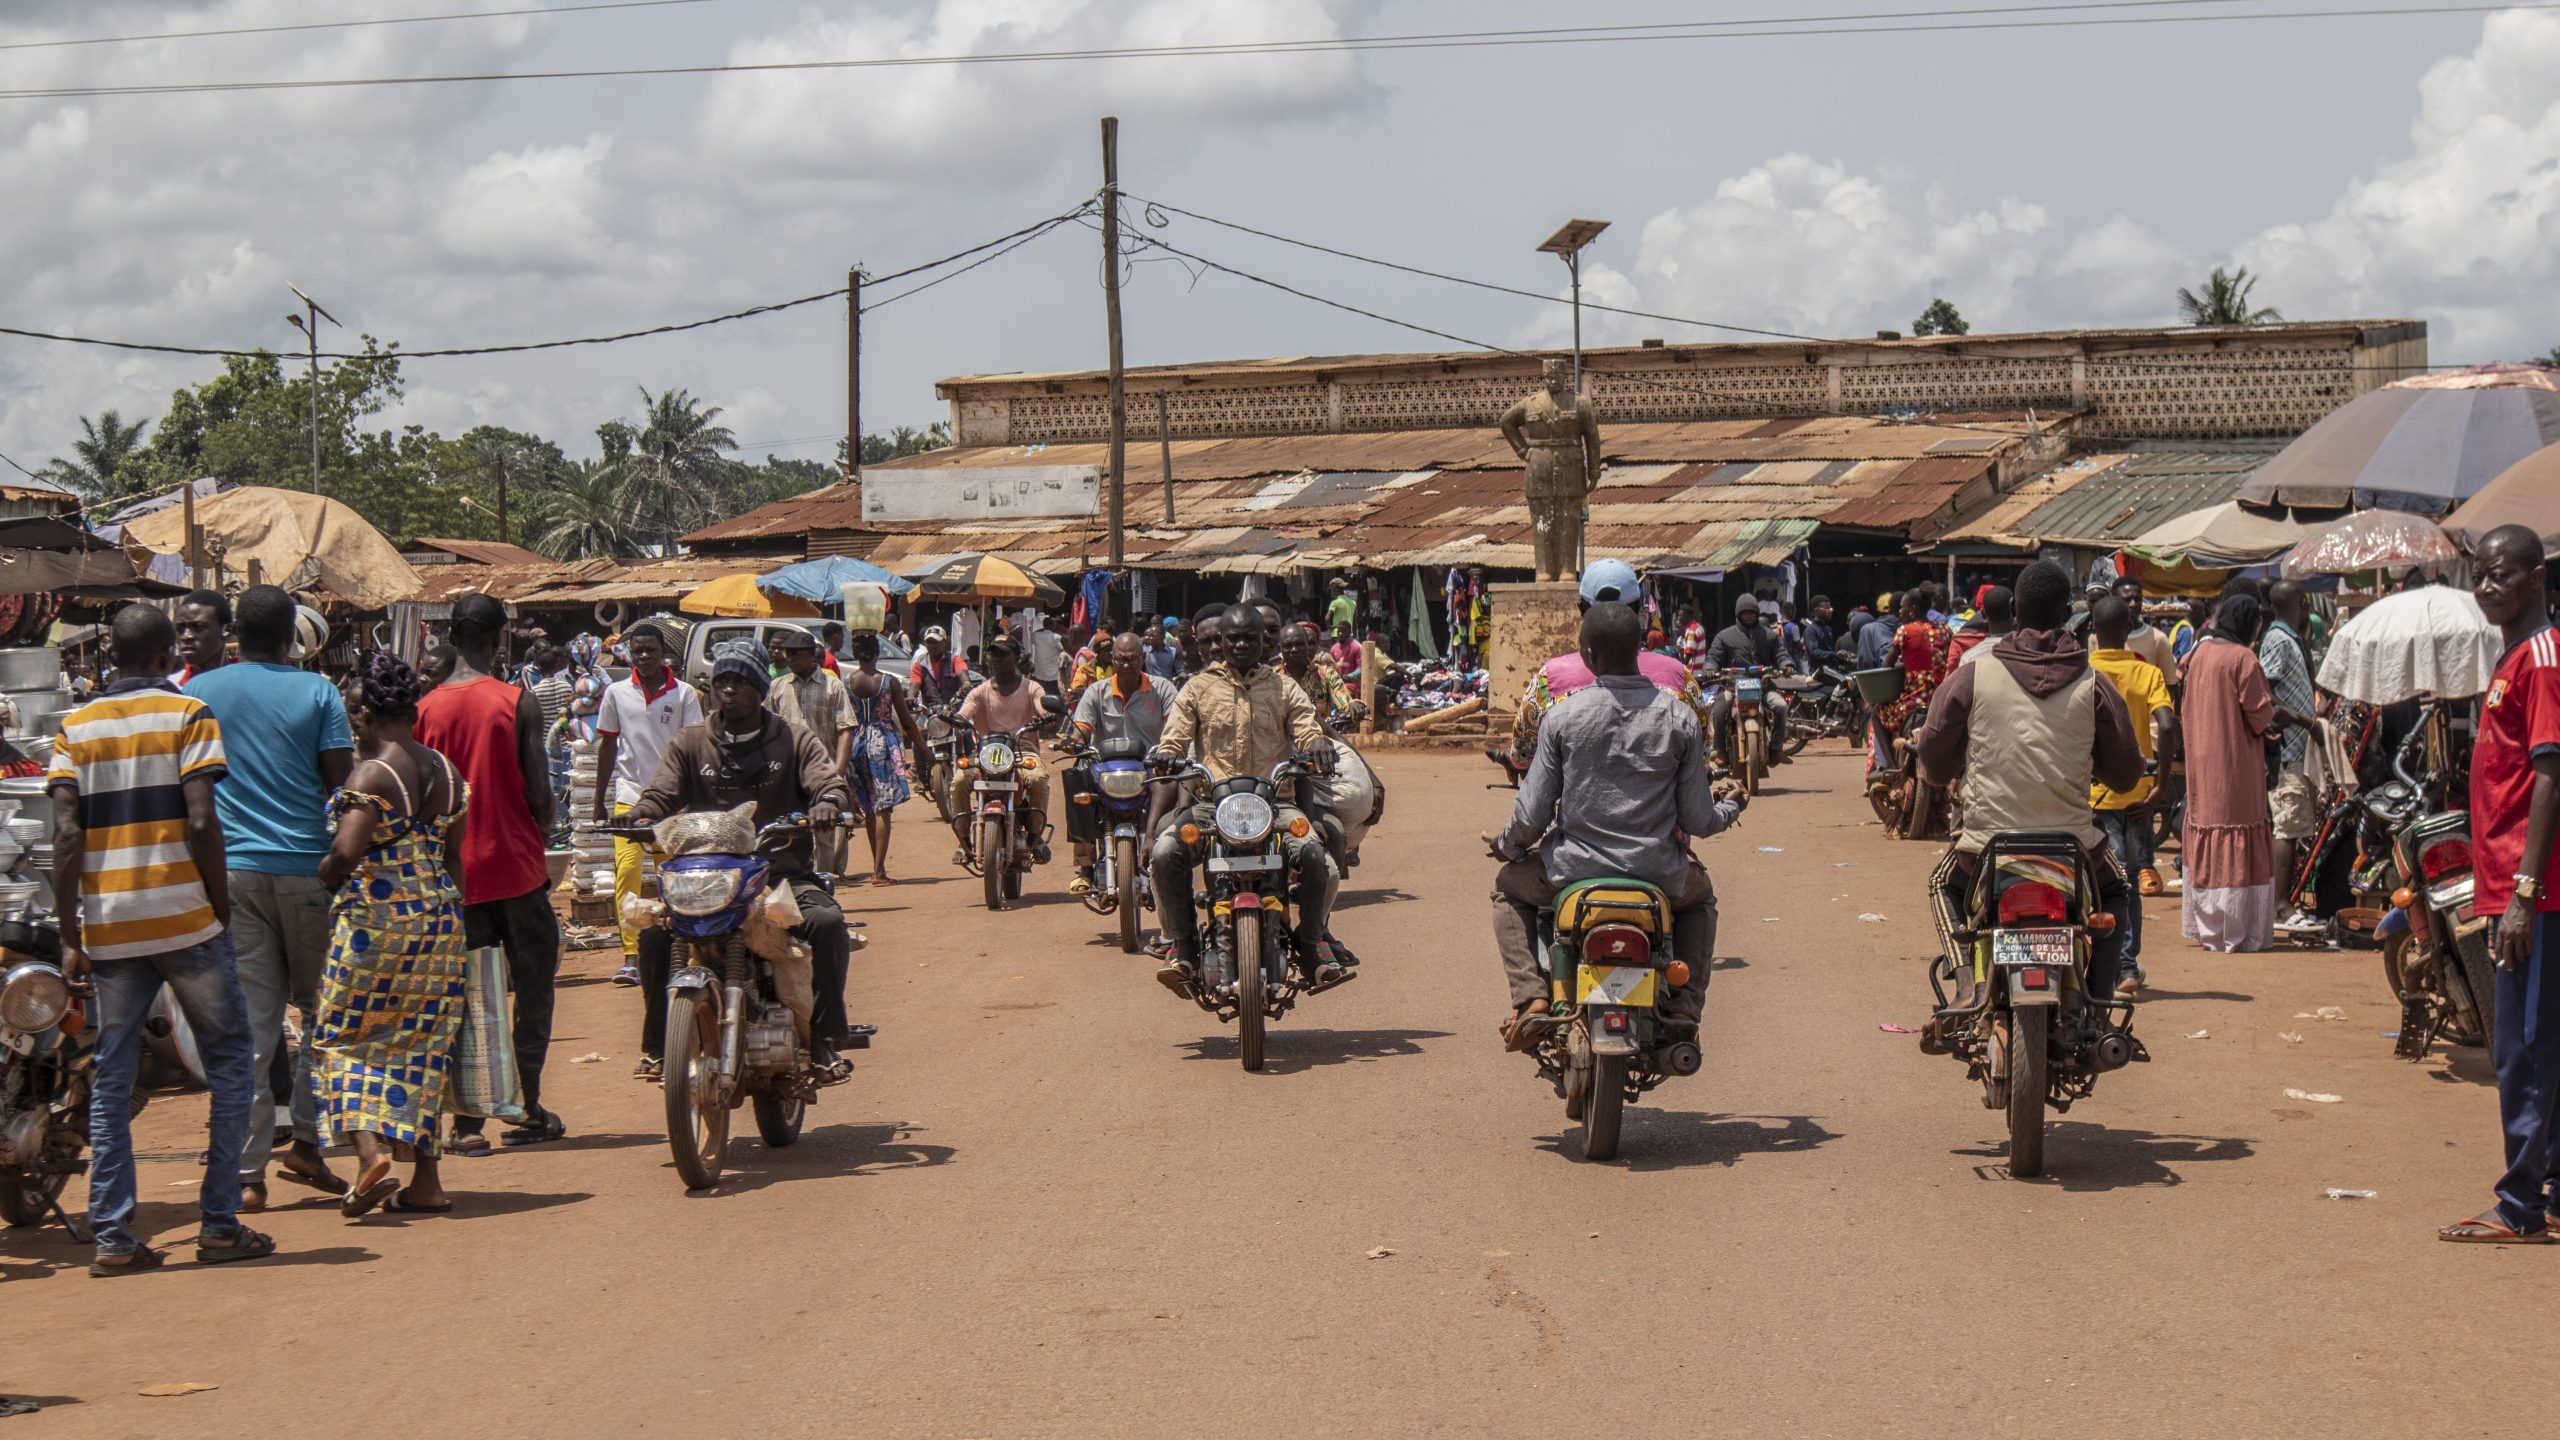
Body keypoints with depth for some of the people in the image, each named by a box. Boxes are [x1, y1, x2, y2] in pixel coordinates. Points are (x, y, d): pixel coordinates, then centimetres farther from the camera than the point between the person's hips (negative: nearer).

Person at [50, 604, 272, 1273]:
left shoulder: (77, 728, 8)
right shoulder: (188, 715, -2)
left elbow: (65, 835, 0)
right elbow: (201, 823, -11)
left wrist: (69, 936, 2)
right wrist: (222, 908, -1)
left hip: (109, 929, 4)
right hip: (183, 919, -4)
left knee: (111, 1077, 8)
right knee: (227, 1061, 8)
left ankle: (112, 1235, 3)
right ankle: (220, 1224, 5)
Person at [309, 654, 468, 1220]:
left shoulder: (370, 776, -14)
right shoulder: (446, 772, 8)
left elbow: (346, 854, -23)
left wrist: (321, 881, -5)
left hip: (376, 918, -6)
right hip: (440, 917, 7)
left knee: (346, 1038, 7)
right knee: (421, 1045, 11)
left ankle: (371, 1152, -12)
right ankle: (425, 1179, 10)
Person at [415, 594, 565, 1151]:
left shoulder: (425, 708, -1)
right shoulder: (518, 703, -9)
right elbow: (539, 796, -10)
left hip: (456, 872, 3)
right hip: (517, 868, -3)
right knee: (533, 987, 11)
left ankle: (467, 1121, 2)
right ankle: (528, 1109, 12)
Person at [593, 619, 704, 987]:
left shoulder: (684, 694, 3)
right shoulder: (617, 693, 7)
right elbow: (607, 746, 13)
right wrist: (599, 803, 13)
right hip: (629, 793, 0)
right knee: (627, 868, -14)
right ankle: (630, 955, -15)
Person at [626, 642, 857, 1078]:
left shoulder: (792, 740, 10)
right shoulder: (691, 742, 13)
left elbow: (829, 781, -3)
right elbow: (661, 791, 4)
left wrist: (827, 805, -28)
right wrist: (639, 817, -20)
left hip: (783, 871, -1)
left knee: (827, 922, -29)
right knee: (655, 930, -24)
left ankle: (825, 1041, -17)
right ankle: (657, 1045, -9)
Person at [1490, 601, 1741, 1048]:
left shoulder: (1563, 716, -9)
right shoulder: (1680, 718, -5)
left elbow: (1532, 816, -6)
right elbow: (1698, 821, -2)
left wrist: (1507, 845, 17)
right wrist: (1730, 806, 22)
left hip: (1575, 869, -1)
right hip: (1659, 873, 1)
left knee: (1509, 886, 30)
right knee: (1700, 895, 36)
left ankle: (1530, 999, 9)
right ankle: (1684, 1008, 17)